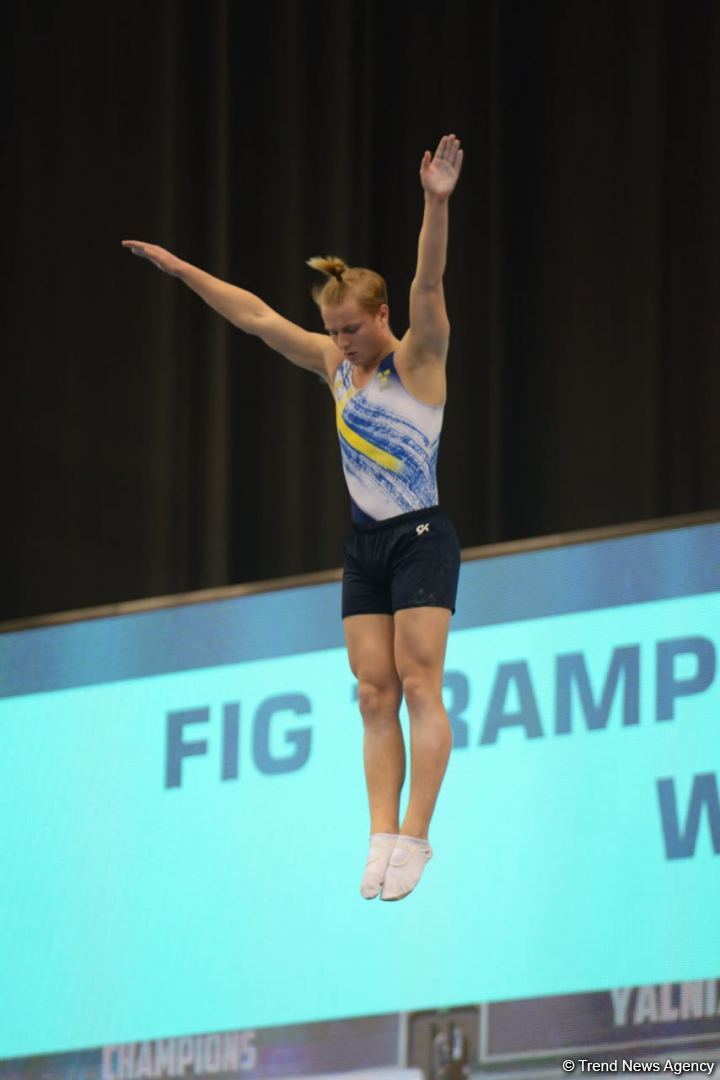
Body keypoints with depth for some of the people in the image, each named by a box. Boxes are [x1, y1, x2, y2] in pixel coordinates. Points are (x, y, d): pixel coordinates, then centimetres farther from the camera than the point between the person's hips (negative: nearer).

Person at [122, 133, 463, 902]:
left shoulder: (419, 359, -7)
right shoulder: (335, 366, 10)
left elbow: (428, 284, -23)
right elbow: (254, 316, 14)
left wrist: (436, 205, -38)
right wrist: (180, 269, 15)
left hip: (421, 539, -6)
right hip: (365, 545, 6)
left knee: (419, 683, -11)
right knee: (374, 694, -1)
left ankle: (415, 836, -15)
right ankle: (383, 838, -5)